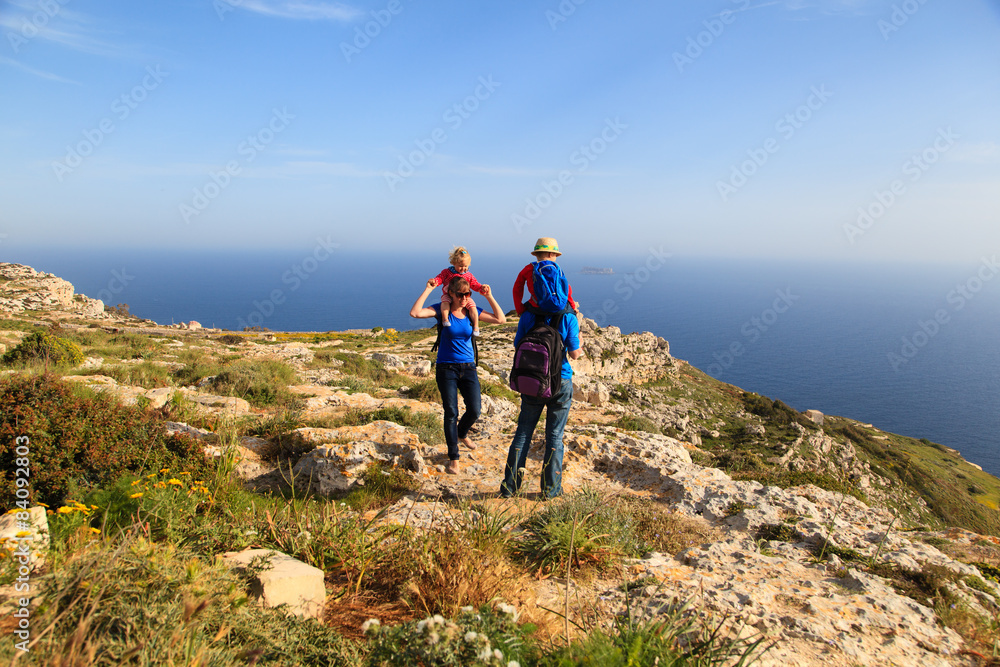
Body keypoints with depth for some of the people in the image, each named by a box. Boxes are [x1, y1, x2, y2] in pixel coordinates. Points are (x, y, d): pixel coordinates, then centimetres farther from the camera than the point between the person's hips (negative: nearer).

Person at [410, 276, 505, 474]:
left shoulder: (472, 310, 3)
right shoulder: (442, 309, -6)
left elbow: (500, 319, -3)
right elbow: (415, 312, -22)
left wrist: (489, 296, -8)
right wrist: (428, 290, -18)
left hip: (468, 367, 3)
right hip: (446, 368, -3)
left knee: (475, 409, -5)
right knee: (451, 413, -3)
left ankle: (462, 434, 31)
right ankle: (453, 458, 10)